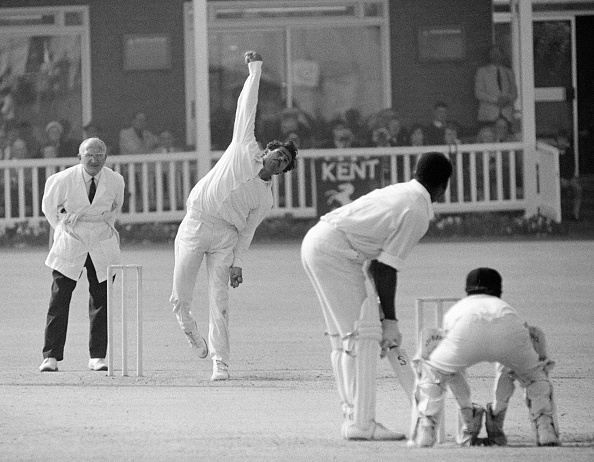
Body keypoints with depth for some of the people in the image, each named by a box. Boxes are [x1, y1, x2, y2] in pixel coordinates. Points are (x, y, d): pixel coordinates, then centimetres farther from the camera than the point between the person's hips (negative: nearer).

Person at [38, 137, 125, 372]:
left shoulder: (115, 181, -6)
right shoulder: (63, 180, -13)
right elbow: (49, 207, 6)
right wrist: (63, 230, 8)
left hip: (103, 246, 2)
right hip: (69, 246, -2)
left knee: (101, 301, -1)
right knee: (59, 300, -5)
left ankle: (97, 357, 4)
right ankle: (51, 357, -1)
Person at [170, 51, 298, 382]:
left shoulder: (266, 200, 8)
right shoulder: (245, 150, 2)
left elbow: (247, 231, 7)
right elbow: (247, 108, 5)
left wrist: (238, 262, -5)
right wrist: (255, 71, 6)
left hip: (225, 236, 1)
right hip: (194, 226, -1)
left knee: (220, 301, -8)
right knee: (180, 299, -1)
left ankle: (221, 363, -6)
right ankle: (193, 336, 29)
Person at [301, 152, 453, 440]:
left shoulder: (398, 193, 18)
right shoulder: (417, 212, -10)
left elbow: (377, 262, 20)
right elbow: (386, 268, -11)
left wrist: (386, 317, 20)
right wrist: (390, 320, -3)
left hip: (316, 242, 10)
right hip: (335, 251, -10)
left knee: (344, 336, 14)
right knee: (362, 335, -7)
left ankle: (354, 416, 17)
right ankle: (361, 424, -8)